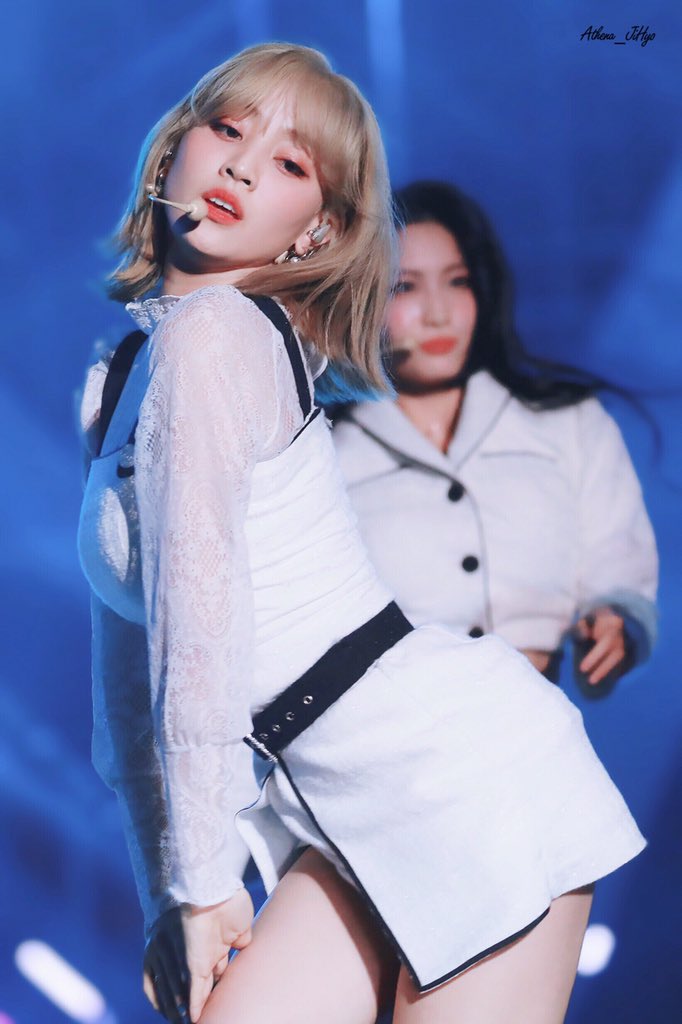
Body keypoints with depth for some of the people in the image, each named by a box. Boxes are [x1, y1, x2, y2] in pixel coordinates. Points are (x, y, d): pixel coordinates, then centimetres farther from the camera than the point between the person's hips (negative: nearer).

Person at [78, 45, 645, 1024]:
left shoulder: (210, 331, -12)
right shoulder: (130, 369, 15)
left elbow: (197, 604, -21)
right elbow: (129, 675, 17)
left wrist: (202, 880, -15)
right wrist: (163, 903, 16)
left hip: (464, 768, -8)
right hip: (359, 814, 8)